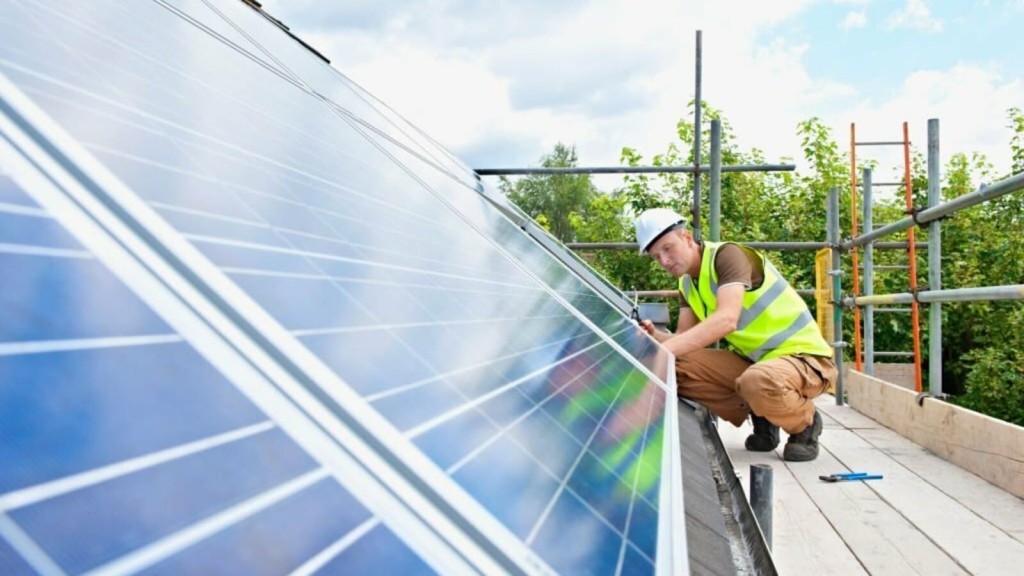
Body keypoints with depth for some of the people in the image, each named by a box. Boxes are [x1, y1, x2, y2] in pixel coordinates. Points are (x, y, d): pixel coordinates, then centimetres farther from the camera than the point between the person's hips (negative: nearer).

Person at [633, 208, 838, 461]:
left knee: (757, 381, -39)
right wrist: (655, 336, -21)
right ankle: (761, 416, 6)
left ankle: (805, 423, -5)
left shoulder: (728, 255, -18)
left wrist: (662, 350, -41)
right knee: (681, 367, -11)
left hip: (806, 357, -7)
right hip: (753, 360, 7)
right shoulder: (687, 284, 7)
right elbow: (684, 340, 0)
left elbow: (726, 320, -35)